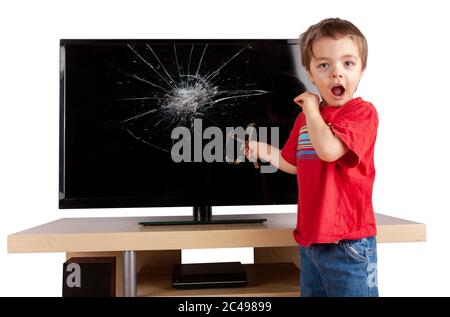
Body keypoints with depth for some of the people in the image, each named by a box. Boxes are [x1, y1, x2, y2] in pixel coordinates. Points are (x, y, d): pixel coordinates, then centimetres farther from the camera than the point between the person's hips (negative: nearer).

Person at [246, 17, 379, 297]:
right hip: (310, 238, 7)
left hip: (347, 242, -7)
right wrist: (259, 149, 14)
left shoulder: (362, 111, -13)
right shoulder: (307, 117, 9)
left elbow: (328, 150, -30)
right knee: (311, 291, 20)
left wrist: (311, 108, -16)